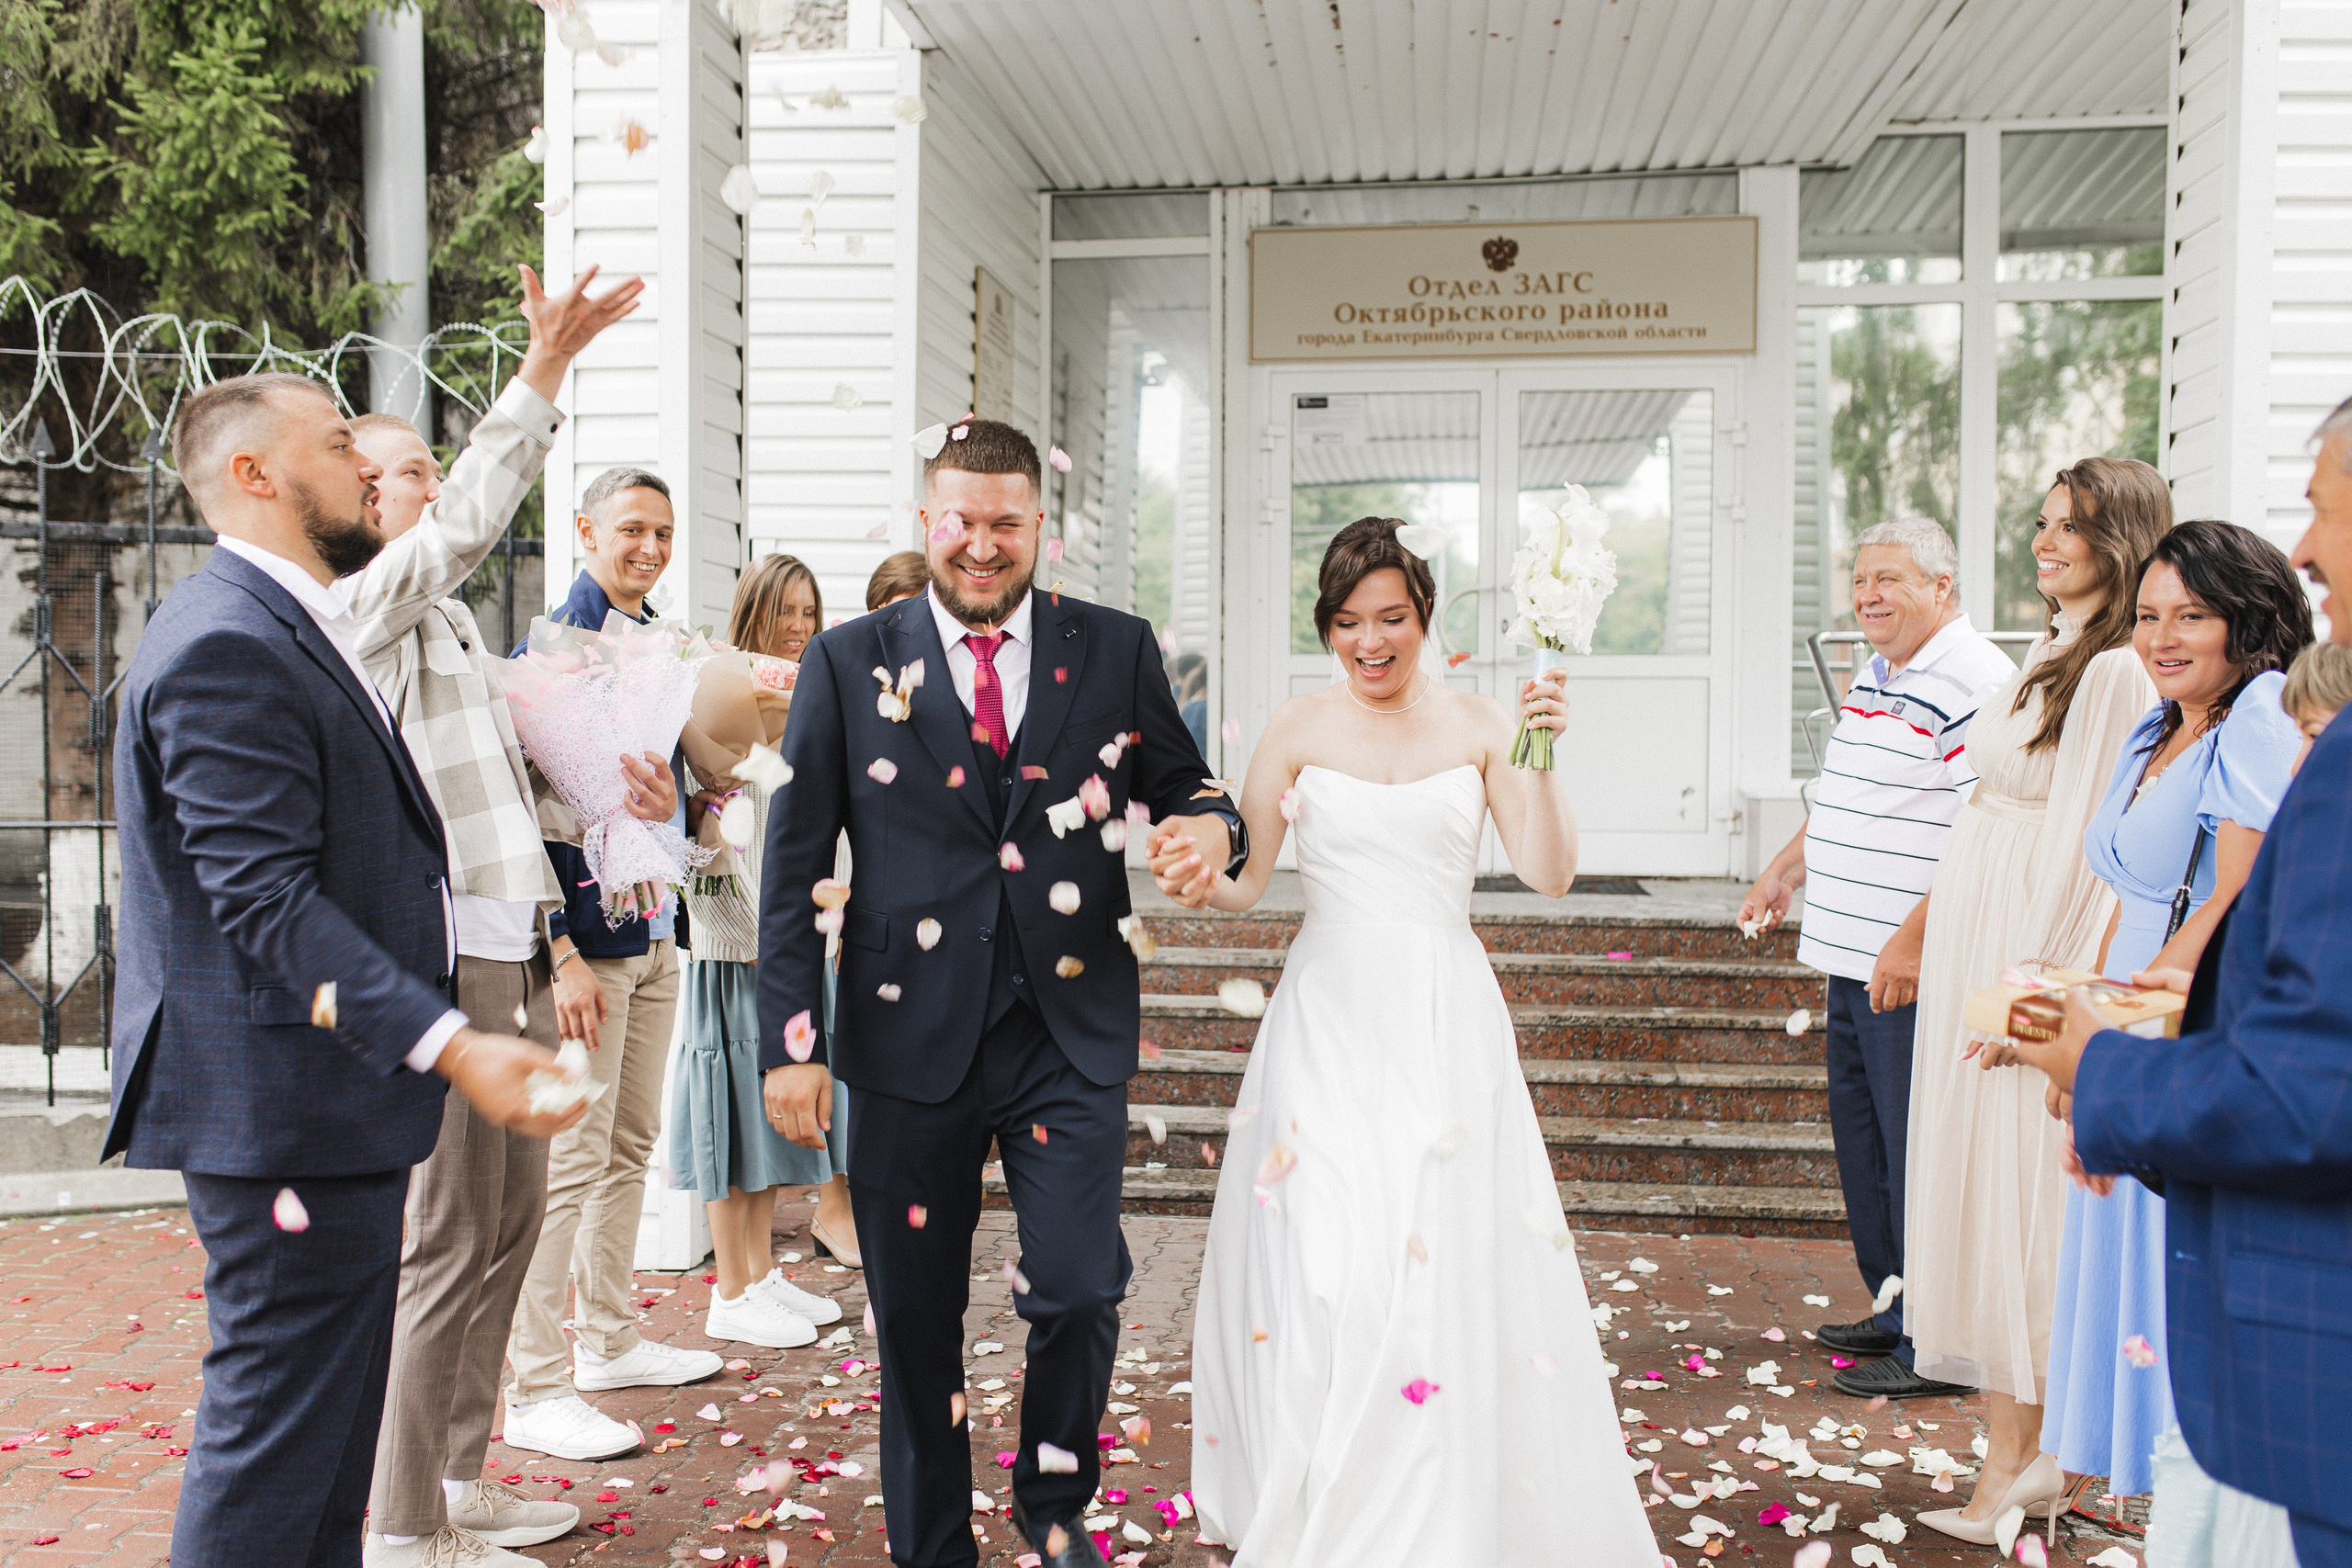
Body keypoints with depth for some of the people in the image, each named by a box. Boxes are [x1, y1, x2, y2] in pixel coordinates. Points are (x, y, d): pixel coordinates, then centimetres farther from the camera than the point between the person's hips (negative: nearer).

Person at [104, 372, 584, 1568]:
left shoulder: (291, 627, 17)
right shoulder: (226, 645, -18)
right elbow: (266, 901, -24)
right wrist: (449, 1045, -28)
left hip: (331, 1103, 11)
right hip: (284, 1111, -11)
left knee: (330, 1419, 19)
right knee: (277, 1422, -1)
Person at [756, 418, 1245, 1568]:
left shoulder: (1116, 650, 4)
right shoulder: (848, 663, 2)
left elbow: (1179, 788, 12)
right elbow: (793, 866, 2)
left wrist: (1211, 825, -13)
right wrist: (790, 1042, -3)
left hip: (1072, 1038, 0)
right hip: (911, 1040, 0)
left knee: (1079, 1292, -1)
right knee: (914, 1321, 11)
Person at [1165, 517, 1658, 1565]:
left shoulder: (1478, 727, 3)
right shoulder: (1297, 731, 1)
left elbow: (1550, 875, -3)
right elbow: (1243, 882, 2)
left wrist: (1542, 757, -15)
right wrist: (1194, 883, -20)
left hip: (1446, 1018, 1)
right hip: (1329, 1016, -1)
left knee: (1446, 1257, 0)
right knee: (1322, 1263, -4)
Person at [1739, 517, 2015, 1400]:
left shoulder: (1973, 683, -15)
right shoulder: (1874, 676, 15)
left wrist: (1915, 938, -26)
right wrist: (1785, 870, 27)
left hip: (1917, 969, -10)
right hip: (1854, 959, 10)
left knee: (1917, 1153, -2)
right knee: (1862, 1144, 17)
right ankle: (1892, 1312, 30)